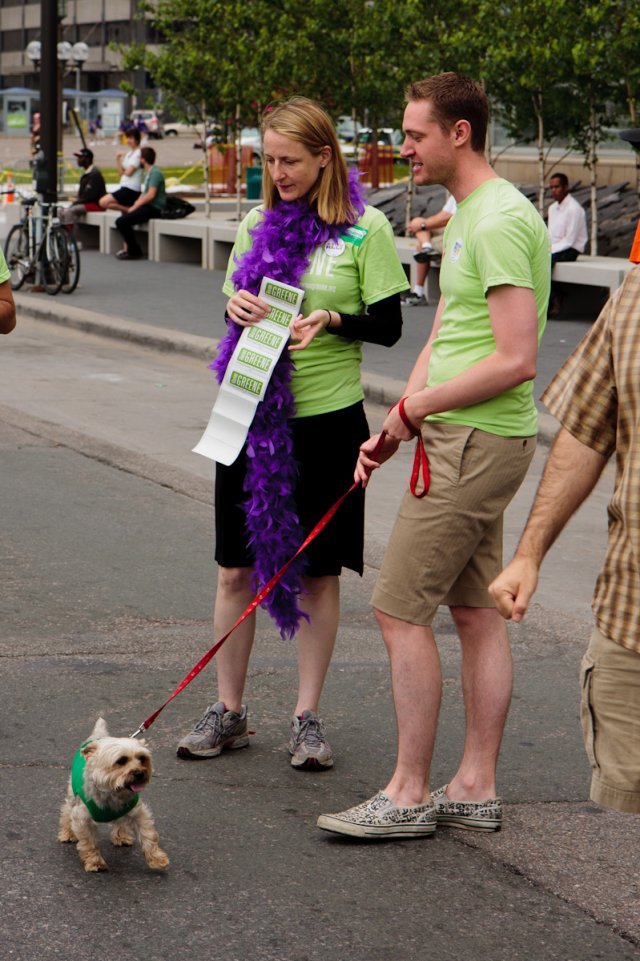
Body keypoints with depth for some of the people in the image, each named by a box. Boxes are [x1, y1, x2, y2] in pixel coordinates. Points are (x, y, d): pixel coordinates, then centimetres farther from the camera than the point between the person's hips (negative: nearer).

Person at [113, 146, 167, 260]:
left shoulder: (155, 172, -14)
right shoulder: (149, 172, 18)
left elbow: (150, 195, -22)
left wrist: (135, 206, -15)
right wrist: (134, 205, 4)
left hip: (154, 208, -11)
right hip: (147, 206, 11)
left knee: (121, 221, -20)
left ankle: (134, 251, -11)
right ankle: (127, 247, 18)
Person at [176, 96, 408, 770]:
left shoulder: (366, 228, -5)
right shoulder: (257, 223, 8)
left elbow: (388, 325, -4)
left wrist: (329, 320, -21)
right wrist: (237, 306, -6)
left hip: (327, 416, -4)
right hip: (252, 411, 4)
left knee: (317, 573, 6)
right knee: (236, 569, 7)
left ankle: (307, 716, 16)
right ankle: (228, 712, 18)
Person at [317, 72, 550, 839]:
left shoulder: (501, 220, -18)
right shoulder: (465, 216, 16)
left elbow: (516, 360, -24)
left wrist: (419, 405, -12)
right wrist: (391, 430, 9)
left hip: (478, 442, -10)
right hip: (464, 438, 10)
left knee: (401, 611, -7)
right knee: (475, 610, 12)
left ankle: (408, 796, 1)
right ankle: (476, 789, 19)